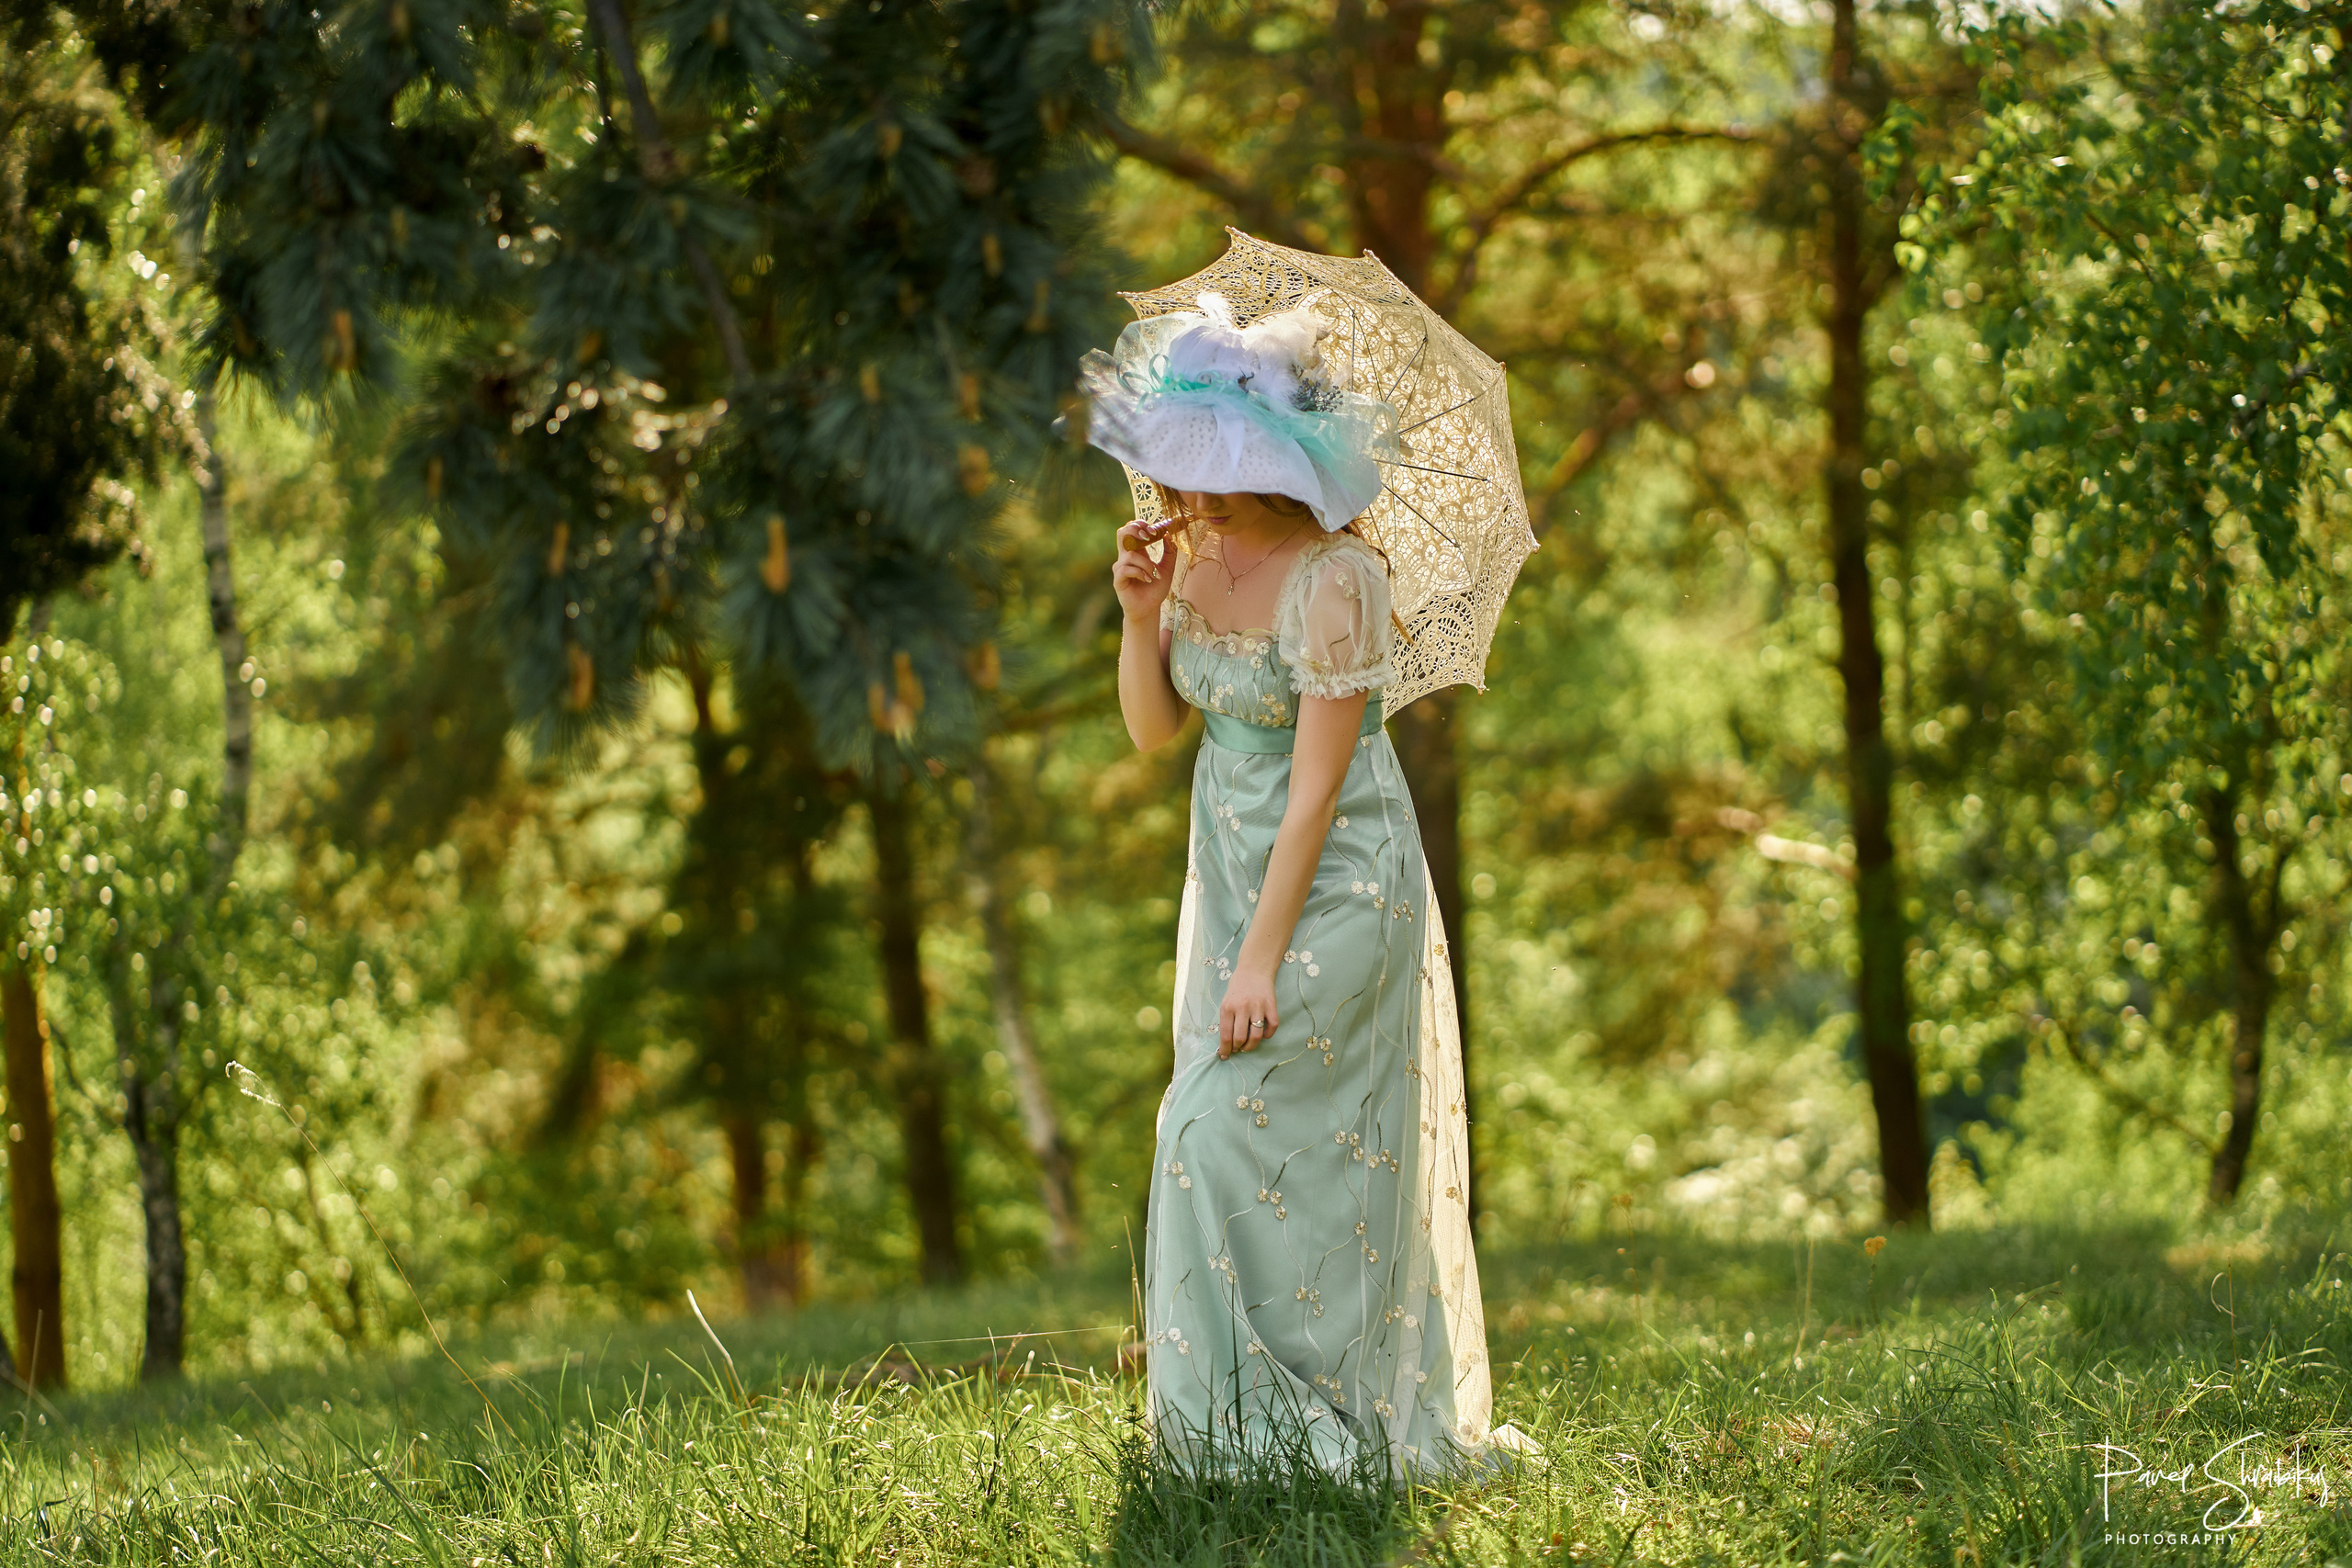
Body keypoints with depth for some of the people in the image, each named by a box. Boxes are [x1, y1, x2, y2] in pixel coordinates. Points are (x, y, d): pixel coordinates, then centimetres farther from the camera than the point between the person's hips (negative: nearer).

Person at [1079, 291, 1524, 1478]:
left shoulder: (1333, 579, -23)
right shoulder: (1194, 551, 1)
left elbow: (1316, 788, -22)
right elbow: (1153, 728, 7)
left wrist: (1261, 961, -21)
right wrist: (1142, 613, -11)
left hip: (1334, 888, -8)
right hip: (1230, 872, 8)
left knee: (1231, 1133, -11)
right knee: (1215, 1142, 8)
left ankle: (1315, 1426, -1)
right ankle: (1244, 1418, 18)